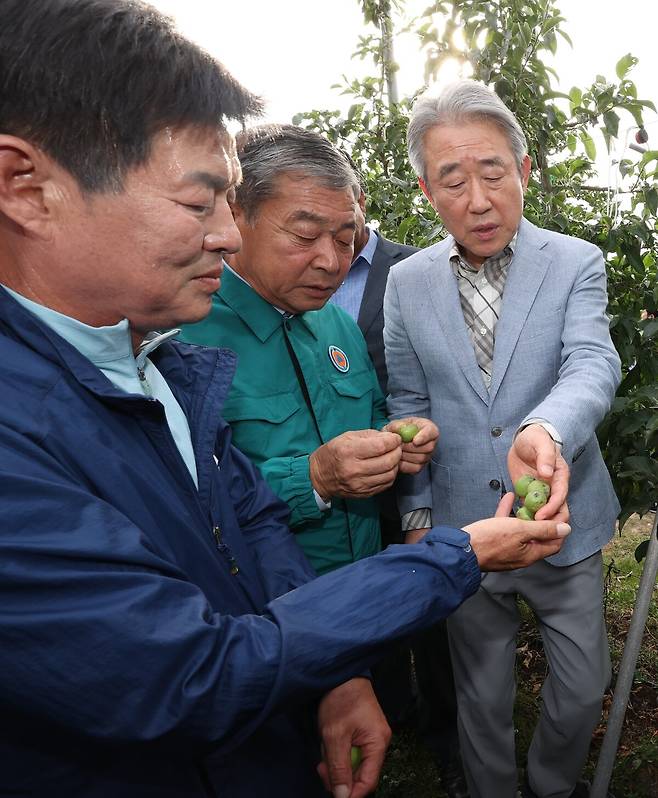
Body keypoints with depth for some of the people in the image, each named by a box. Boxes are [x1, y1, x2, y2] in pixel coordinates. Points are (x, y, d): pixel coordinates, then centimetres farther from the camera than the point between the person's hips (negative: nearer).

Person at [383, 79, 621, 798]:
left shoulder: (576, 263, -6)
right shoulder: (406, 282, -2)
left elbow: (591, 366, -22)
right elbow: (408, 406, 3)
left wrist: (545, 430, -44)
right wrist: (417, 513, 1)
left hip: (564, 525, 0)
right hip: (461, 531, 0)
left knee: (583, 688, 18)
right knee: (481, 698, 17)